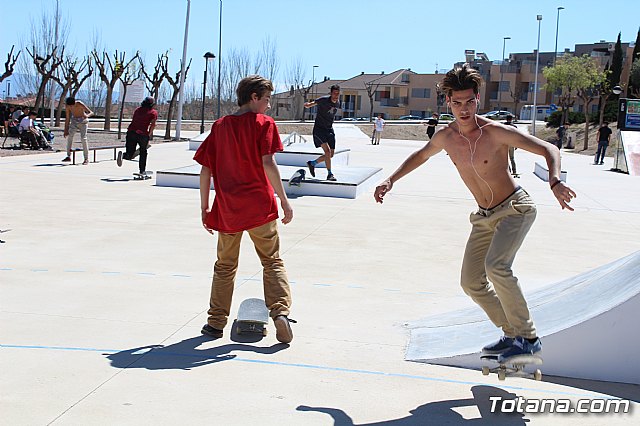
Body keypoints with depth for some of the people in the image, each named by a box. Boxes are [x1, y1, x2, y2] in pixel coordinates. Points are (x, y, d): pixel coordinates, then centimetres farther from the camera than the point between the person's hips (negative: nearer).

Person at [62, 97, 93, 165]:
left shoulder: (80, 104, -28)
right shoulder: (67, 106, -16)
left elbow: (91, 112, -30)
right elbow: (67, 118, -6)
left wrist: (87, 115, -53)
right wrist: (66, 130, -5)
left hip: (83, 121, -4)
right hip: (74, 120, 4)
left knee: (83, 138, -16)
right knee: (70, 135, -12)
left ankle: (86, 159, -11)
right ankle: (68, 156, -4)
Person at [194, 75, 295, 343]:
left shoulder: (219, 126, 9)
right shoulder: (263, 123, -3)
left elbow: (205, 171, 7)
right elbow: (268, 163, -14)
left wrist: (205, 207, 13)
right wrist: (284, 201, -11)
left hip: (227, 209, 3)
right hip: (260, 207, -3)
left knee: (225, 266, 16)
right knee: (273, 262, 8)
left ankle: (216, 322, 18)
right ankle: (280, 311, -8)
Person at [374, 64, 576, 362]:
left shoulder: (496, 132, -21)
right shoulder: (445, 137, -4)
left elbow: (549, 150, -19)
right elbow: (420, 156, 18)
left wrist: (555, 182, -37)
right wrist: (391, 180, 9)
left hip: (515, 209, -7)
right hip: (484, 216, 7)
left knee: (496, 265, -29)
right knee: (471, 282, 3)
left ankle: (528, 337, -16)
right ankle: (512, 334, 19)